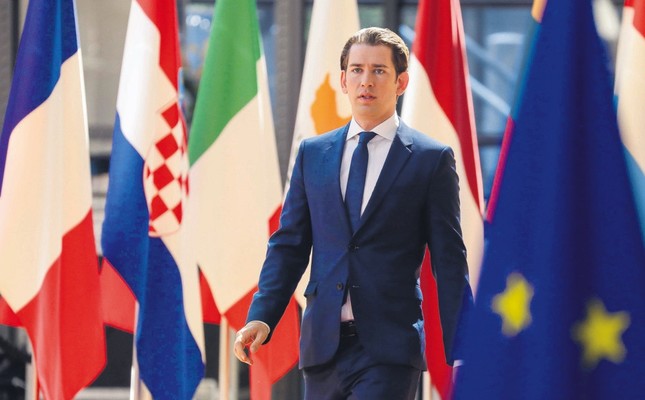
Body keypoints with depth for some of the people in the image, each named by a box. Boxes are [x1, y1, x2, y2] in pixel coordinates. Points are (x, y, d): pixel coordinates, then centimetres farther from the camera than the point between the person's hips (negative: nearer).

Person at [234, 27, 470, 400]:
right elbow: (289, 245, 12)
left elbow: (449, 261, 1)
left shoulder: (431, 159, 2)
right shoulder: (313, 154, 13)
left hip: (390, 350, -4)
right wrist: (262, 317, -3)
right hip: (323, 346, 4)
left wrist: (458, 354, -3)